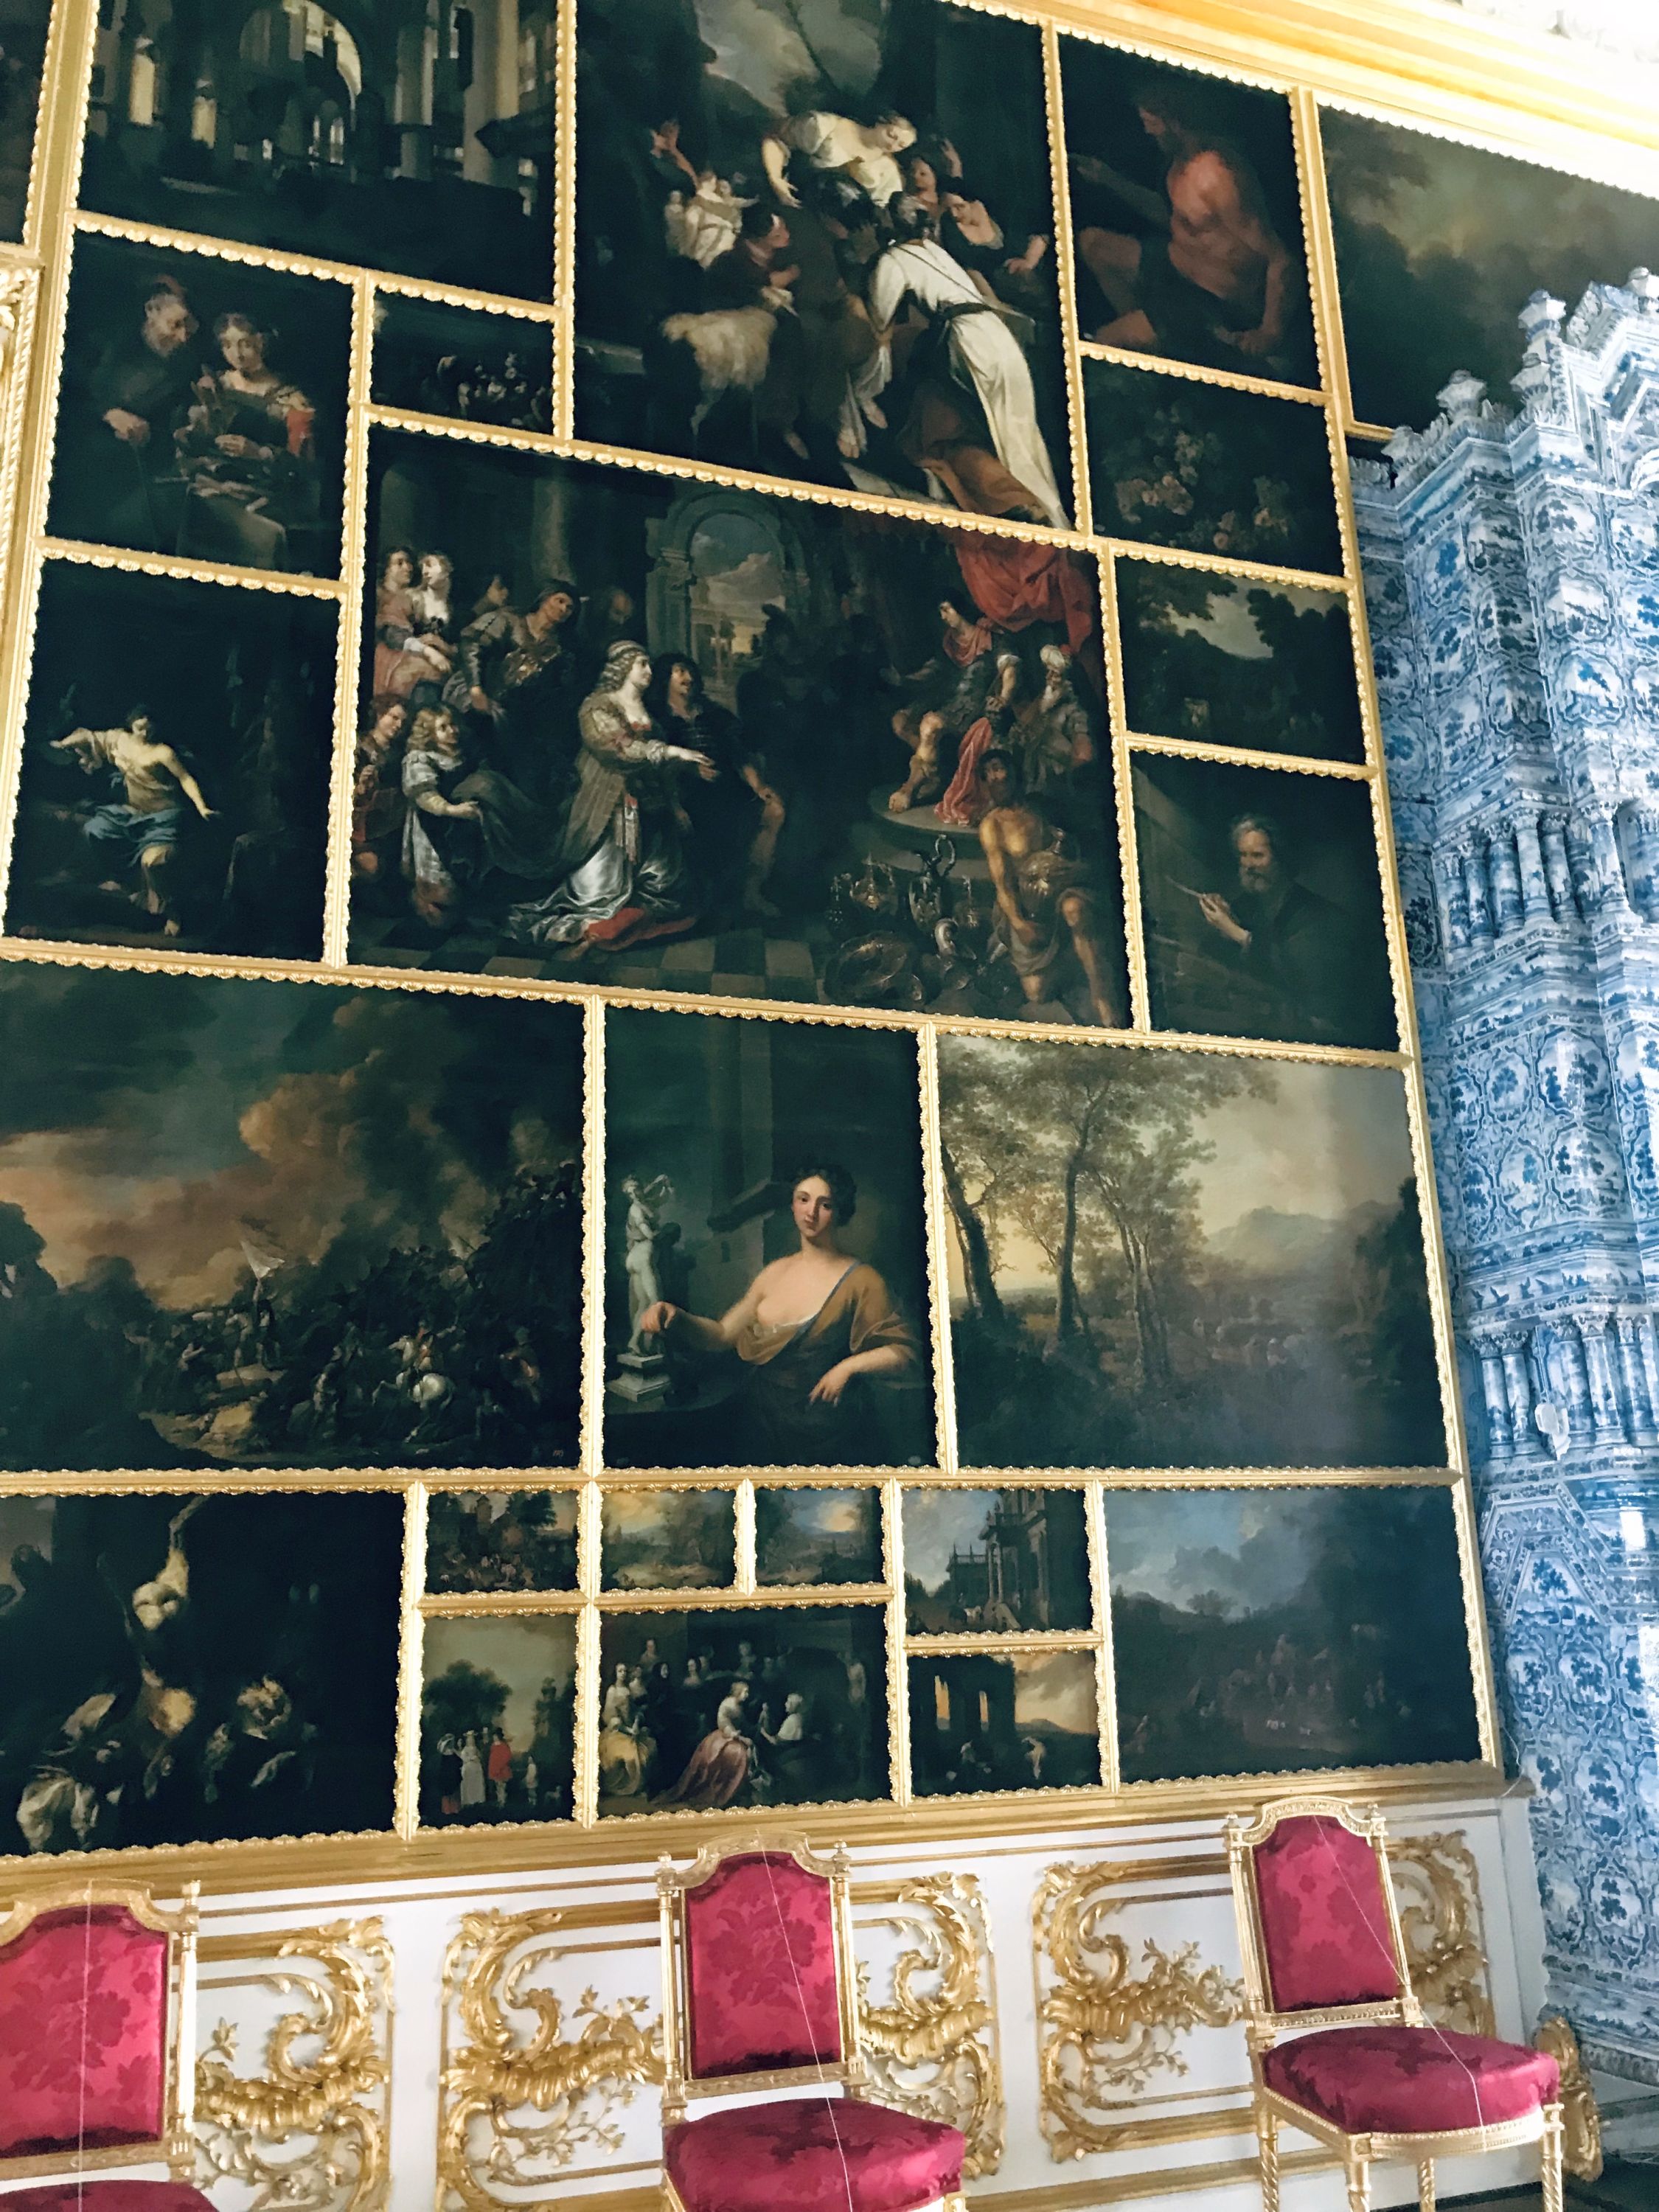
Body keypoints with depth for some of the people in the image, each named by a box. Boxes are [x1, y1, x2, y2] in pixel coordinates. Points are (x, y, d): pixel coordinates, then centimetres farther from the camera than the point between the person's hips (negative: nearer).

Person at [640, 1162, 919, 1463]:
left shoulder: (860, 1280, -12)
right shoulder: (776, 1272, 6)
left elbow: (905, 1355, -13)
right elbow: (723, 1335, 4)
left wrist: (850, 1366, -26)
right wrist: (676, 1318, -13)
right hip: (765, 1433, 5)